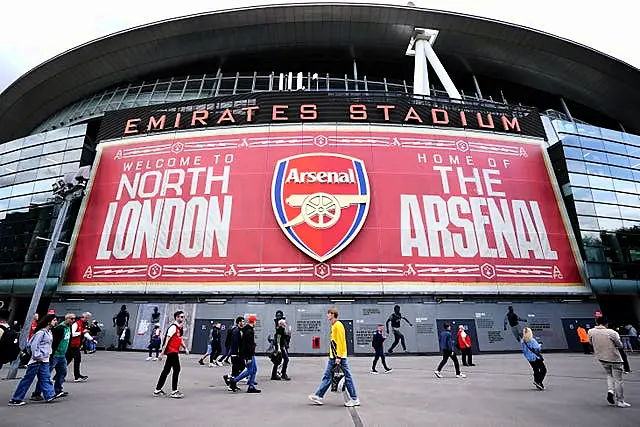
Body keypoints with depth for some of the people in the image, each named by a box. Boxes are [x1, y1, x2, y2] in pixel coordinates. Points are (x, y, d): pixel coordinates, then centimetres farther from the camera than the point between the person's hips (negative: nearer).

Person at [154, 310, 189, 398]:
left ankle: (158, 390, 27)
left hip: (174, 352, 9)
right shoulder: (173, 327, -15)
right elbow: (167, 340, -18)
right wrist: (162, 352, -20)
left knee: (166, 370, 16)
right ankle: (174, 391, -1)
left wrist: (185, 348, 7)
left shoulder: (180, 328, 12)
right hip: (172, 351, -9)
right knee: (177, 369, -8)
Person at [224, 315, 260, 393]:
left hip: (251, 354, 10)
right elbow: (249, 345, -23)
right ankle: (233, 381, 4)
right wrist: (249, 357, -23)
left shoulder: (249, 330, 13)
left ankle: (251, 387, 15)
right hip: (249, 354, -10)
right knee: (249, 371, -4)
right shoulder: (249, 331, -19)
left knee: (254, 370, 12)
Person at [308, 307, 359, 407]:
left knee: (347, 377, 0)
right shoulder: (334, 326, 14)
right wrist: (333, 356, 19)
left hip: (339, 357, -9)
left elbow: (340, 342, -19)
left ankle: (355, 399, 10)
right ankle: (318, 396, 18)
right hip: (333, 357, 10)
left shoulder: (338, 325, -15)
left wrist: (338, 357, -20)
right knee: (327, 376, 12)